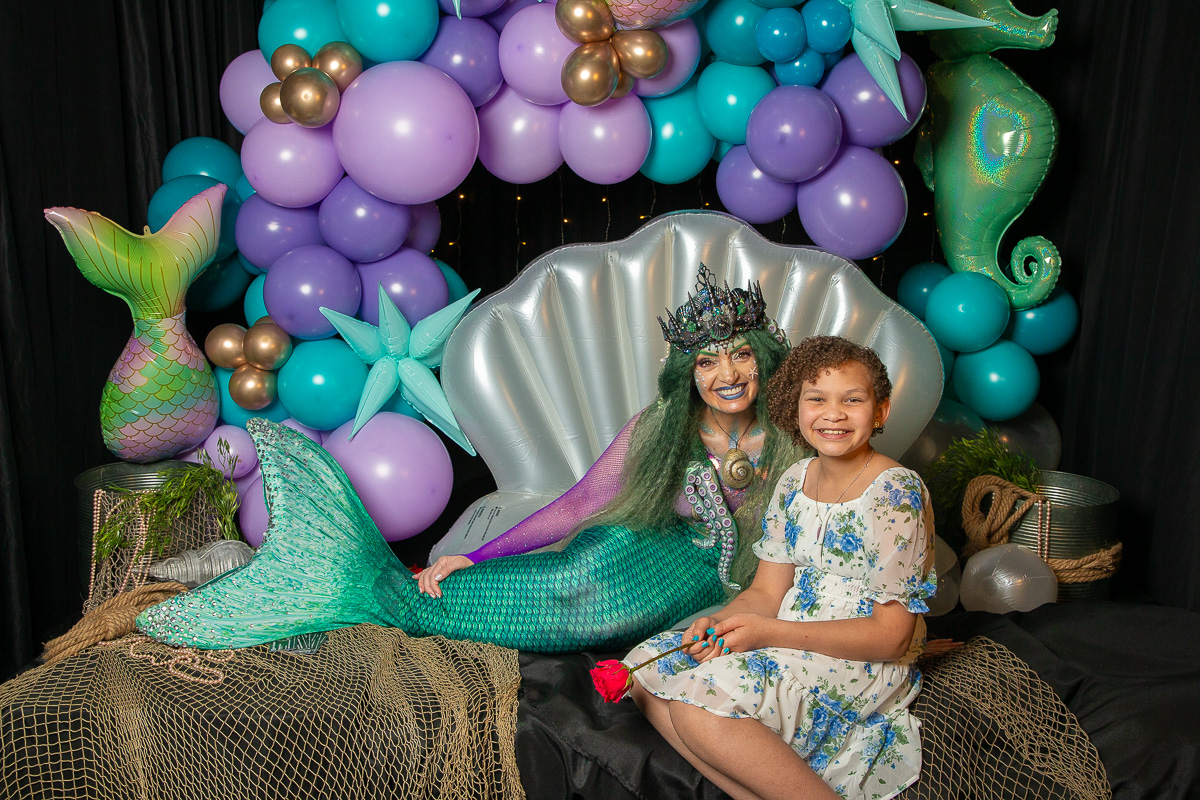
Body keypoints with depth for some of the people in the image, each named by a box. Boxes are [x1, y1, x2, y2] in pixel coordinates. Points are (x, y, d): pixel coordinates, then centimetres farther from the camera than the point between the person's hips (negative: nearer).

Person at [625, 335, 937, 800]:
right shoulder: (793, 483, 5)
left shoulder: (896, 493, -16)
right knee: (647, 668, -7)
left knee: (701, 699, -27)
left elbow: (891, 636, -18)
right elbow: (768, 592, 7)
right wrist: (718, 624, -16)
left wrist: (769, 632, -23)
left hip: (865, 662, -8)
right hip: (786, 640, 8)